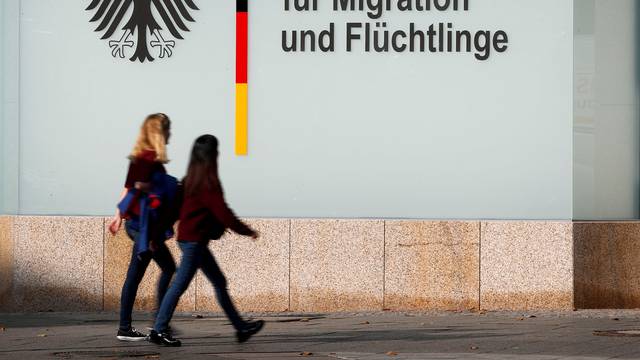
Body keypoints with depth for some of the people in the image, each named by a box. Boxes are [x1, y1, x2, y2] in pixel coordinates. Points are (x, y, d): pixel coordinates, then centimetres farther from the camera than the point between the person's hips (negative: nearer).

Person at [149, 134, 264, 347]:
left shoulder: (191, 180, 10)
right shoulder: (208, 182, -16)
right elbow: (222, 212, -17)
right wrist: (247, 231, -8)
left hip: (188, 237, 10)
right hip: (195, 240, -10)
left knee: (219, 282, 13)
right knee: (180, 285, -5)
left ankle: (241, 328, 17)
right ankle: (159, 331, -2)